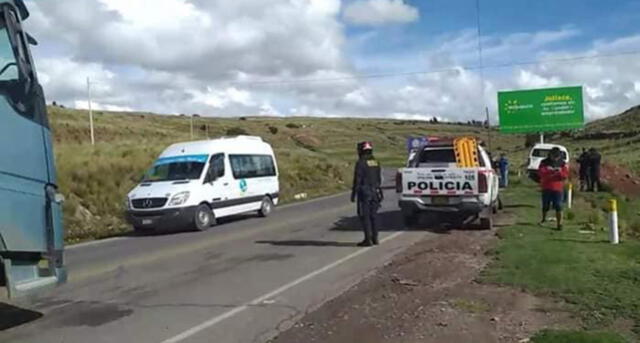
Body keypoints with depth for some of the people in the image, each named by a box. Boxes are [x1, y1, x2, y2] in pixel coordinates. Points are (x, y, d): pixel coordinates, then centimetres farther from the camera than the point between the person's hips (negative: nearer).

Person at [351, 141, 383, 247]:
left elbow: (357, 180, -14)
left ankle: (368, 239, -3)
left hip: (364, 193, -7)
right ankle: (374, 238, 17)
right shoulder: (375, 162, 10)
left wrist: (353, 194, -9)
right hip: (375, 193, 7)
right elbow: (379, 179, 15)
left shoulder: (361, 163, -12)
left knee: (364, 216, -2)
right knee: (372, 216, 15)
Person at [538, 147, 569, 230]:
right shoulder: (544, 162, 0)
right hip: (546, 188, 1)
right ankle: (543, 219, 36)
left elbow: (566, 175, -3)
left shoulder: (563, 164, 3)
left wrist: (560, 172, -22)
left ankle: (559, 223, -2)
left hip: (558, 189, 0)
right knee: (545, 206, 12)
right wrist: (551, 171, -22)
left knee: (558, 207, -7)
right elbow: (540, 172, -13)